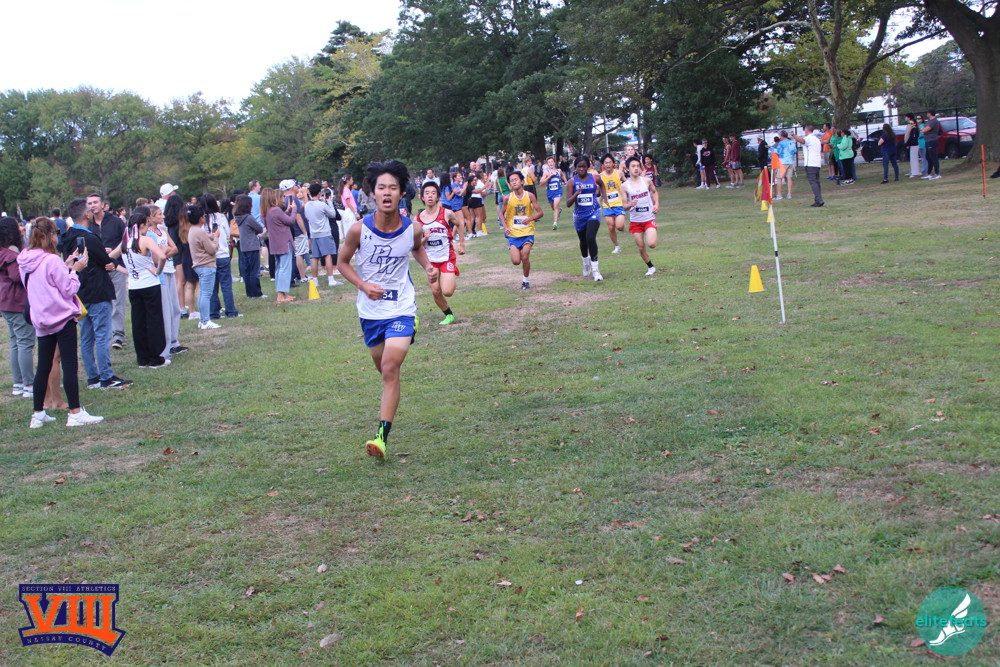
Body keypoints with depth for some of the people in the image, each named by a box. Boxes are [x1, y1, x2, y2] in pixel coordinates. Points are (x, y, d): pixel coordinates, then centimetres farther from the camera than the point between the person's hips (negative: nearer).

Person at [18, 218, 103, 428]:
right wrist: (75, 270, -1)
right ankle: (75, 413, -1)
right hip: (63, 318, -7)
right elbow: (69, 290, -13)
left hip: (42, 320, 7)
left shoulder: (25, 262, 6)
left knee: (43, 367, 12)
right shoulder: (52, 261, -17)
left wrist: (66, 266, 11)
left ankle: (38, 414, 16)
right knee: (69, 366, -3)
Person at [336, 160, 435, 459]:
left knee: (390, 369, -15)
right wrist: (364, 285, -16)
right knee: (383, 368, 18)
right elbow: (342, 262, 0)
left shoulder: (413, 229, -11)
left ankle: (382, 434, -13)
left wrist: (428, 266, -6)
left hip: (401, 309, -2)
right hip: (370, 309, 2)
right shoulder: (359, 229, -15)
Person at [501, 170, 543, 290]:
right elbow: (502, 213, 9)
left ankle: (526, 280, 10)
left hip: (527, 232, -1)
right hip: (513, 233, 1)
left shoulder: (529, 196, -5)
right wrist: (505, 227, -6)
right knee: (516, 261, -7)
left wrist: (530, 218, -19)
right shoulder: (508, 198, -3)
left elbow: (540, 212, -1)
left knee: (525, 258, -13)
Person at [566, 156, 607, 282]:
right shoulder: (573, 181, -8)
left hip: (593, 212, -2)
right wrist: (577, 193, -27)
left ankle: (595, 269, -13)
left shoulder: (594, 178, -5)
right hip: (579, 214, 2)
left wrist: (603, 196, 14)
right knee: (583, 241, 19)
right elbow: (568, 203, -13)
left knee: (591, 238, -22)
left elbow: (601, 184, 22)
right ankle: (586, 264, 47)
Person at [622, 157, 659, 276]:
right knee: (641, 248, 7)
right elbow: (625, 207, -4)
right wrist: (630, 204, -26)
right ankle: (650, 267, 28)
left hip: (649, 218, 0)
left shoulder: (647, 181, -2)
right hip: (635, 220, 0)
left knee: (651, 244, -19)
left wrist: (656, 204, 3)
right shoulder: (625, 186, -6)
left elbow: (654, 192, 19)